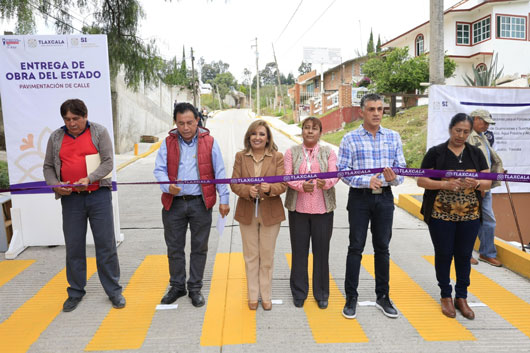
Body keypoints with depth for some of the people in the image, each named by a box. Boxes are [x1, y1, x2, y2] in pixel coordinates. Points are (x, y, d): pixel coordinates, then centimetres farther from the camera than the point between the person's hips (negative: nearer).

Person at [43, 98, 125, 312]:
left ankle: (113, 290, 14)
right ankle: (76, 291, 24)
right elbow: (48, 166, 13)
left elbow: (108, 162, -6)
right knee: (73, 246, 8)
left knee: (106, 244, 2)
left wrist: (89, 179, -20)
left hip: (98, 196, -2)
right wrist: (55, 185, -5)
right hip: (70, 198, 3)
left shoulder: (99, 132, 1)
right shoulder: (56, 137, 10)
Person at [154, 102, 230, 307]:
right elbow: (159, 170, 1)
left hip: (201, 203, -1)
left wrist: (224, 199, -2)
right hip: (173, 203, 2)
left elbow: (219, 172, 2)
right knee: (174, 248, 11)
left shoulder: (209, 142, 1)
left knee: (199, 248, 9)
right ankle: (177, 286, 30)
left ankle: (195, 288, 25)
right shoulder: (168, 143, 5)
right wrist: (168, 186, -20)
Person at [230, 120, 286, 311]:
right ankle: (253, 295, 25)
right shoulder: (240, 156, 4)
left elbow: (283, 185, -7)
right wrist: (248, 190, -22)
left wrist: (270, 188, -28)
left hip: (270, 213, -1)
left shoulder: (277, 157, -1)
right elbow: (234, 183, -2)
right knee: (250, 256, 11)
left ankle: (266, 296, 24)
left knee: (267, 256, 9)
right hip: (247, 213, 1)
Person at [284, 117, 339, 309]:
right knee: (299, 250, 7)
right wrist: (301, 186, -24)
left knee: (321, 251, 6)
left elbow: (335, 175, -7)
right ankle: (299, 293, 22)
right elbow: (287, 176, -4)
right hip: (298, 208, 0)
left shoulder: (328, 152, 8)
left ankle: (321, 294, 22)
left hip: (323, 209, 0)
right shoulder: (292, 152, 8)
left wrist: (326, 183, -30)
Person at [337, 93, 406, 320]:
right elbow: (343, 172, -7)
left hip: (385, 198, 3)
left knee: (382, 248, 11)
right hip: (359, 198, -2)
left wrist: (394, 178, -18)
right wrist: (367, 182, -21)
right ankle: (351, 297, 16)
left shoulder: (394, 137, 6)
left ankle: (382, 296, 25)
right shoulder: (350, 139, -3)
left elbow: (402, 168, 5)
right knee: (356, 247, 4)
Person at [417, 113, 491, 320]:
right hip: (441, 214, -3)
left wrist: (477, 184, -15)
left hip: (469, 215, 3)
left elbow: (488, 182, 7)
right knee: (444, 254, 6)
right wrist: (444, 184, -20)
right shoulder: (435, 153, -1)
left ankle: (461, 297, 26)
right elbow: (421, 180, -5)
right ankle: (445, 296, 24)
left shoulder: (476, 154, 9)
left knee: (464, 256, 10)